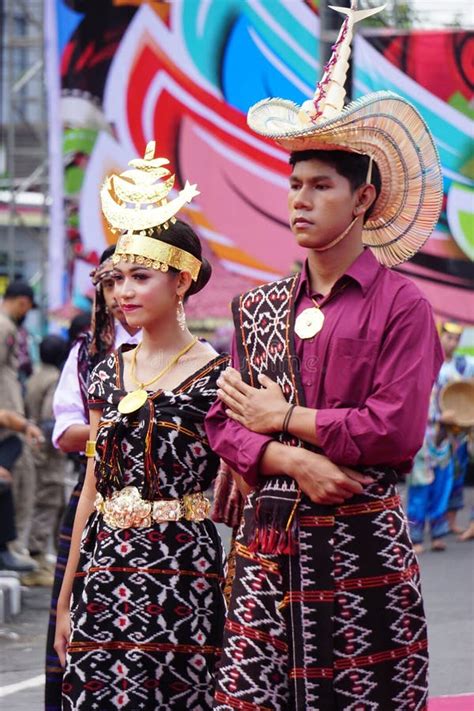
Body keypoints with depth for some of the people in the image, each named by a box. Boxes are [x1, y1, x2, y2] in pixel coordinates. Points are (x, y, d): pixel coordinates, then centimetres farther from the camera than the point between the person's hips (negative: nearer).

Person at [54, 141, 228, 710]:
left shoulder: (215, 377, -4)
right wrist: (67, 598, 14)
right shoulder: (107, 374, 10)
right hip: (104, 572, 5)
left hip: (181, 571, -4)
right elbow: (94, 488, 14)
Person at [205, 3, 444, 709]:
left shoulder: (401, 305, -3)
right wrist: (293, 461, -11)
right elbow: (225, 423, 9)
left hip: (362, 544, -4)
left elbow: (396, 432, -13)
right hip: (268, 543, 4)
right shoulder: (260, 308, 14)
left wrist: (283, 420, -5)